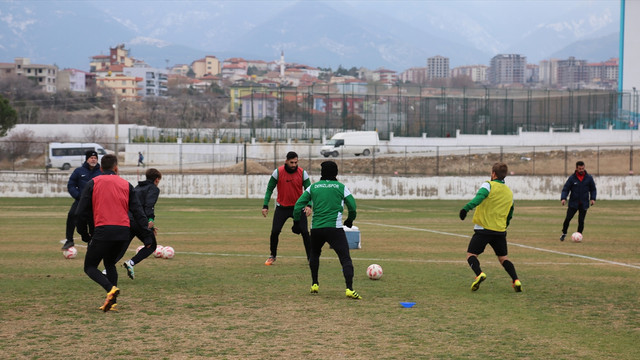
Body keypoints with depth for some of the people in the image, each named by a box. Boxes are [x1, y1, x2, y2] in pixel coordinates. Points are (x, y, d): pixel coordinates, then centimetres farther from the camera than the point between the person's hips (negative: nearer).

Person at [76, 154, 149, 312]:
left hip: (102, 231, -4)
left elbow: (82, 212, 4)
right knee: (110, 264, 24)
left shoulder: (93, 183, 7)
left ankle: (110, 288, -19)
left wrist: (84, 235, 14)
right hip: (123, 232, 4)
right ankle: (112, 302, 12)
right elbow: (137, 210, 7)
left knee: (90, 267, 8)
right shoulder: (126, 184, 14)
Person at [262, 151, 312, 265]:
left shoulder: (302, 173, -8)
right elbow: (269, 189, -1)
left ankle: (310, 257, 6)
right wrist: (265, 206, -8)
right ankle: (272, 256, 18)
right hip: (282, 207, 0)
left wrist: (308, 205, -23)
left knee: (305, 232, -8)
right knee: (275, 232, -5)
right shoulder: (278, 172, -9)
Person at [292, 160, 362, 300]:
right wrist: (350, 220, 21)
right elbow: (352, 206, 2)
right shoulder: (341, 187, 5)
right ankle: (349, 289, -23)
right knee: (345, 258, -7)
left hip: (316, 228, 3)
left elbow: (298, 205, 7)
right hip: (334, 228, -3)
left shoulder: (313, 187, 10)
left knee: (314, 254, 28)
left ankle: (314, 284, 30)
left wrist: (297, 222, 18)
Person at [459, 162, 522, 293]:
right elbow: (510, 214, 21)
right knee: (503, 257, 15)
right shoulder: (509, 192, 14)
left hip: (483, 228, -5)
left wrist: (466, 208, -35)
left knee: (471, 254, 4)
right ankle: (516, 280, -4)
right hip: (500, 231, 5)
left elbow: (479, 197, -25)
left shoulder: (489, 185, -4)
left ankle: (479, 274, -22)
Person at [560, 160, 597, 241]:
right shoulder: (572, 178, -4)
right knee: (568, 218, -6)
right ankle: (564, 233, 15)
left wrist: (593, 198, -3)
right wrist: (563, 198, -18)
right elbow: (565, 189, -3)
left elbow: (593, 189, 11)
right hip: (573, 203, -1)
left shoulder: (589, 178, 1)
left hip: (584, 204, 1)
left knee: (581, 221, -1)